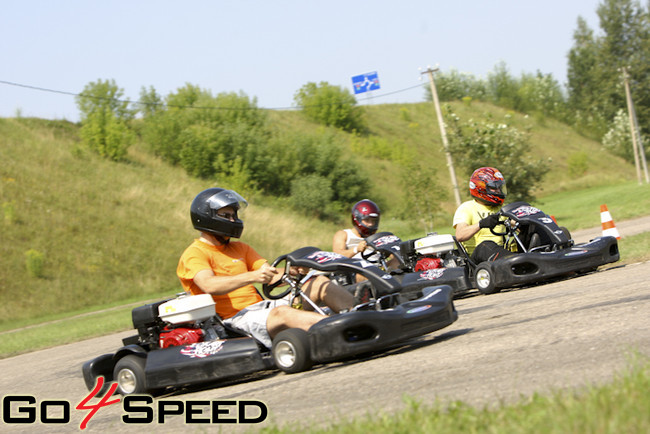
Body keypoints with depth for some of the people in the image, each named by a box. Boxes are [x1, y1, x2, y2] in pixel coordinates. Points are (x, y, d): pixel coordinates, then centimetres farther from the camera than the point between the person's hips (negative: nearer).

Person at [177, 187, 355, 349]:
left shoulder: (240, 248, 25)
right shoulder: (194, 254, -1)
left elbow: (272, 276, 14)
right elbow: (209, 285, -22)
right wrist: (251, 277, -33)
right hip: (235, 319, -8)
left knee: (319, 283, -6)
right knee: (281, 313, -37)